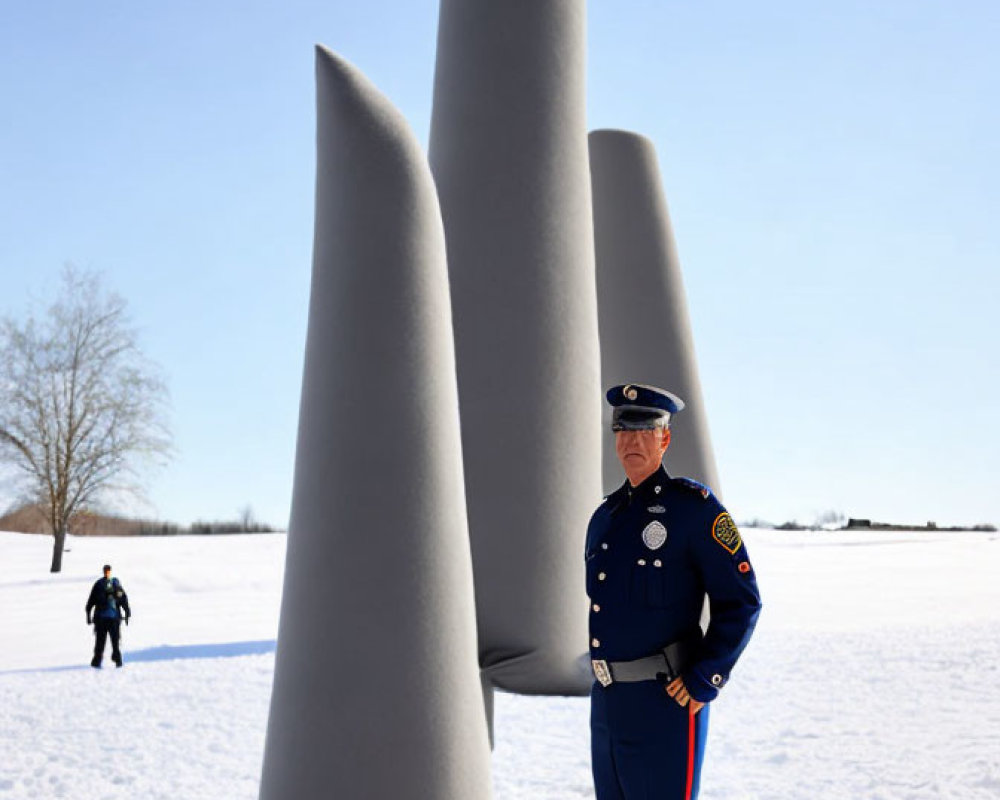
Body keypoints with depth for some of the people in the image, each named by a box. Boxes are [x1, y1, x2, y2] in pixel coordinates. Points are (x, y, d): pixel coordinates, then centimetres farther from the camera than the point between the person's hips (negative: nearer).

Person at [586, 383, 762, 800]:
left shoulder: (695, 506, -10)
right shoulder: (606, 516, 12)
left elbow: (741, 602, -11)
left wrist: (704, 682, -16)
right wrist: (601, 676, 16)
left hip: (668, 700, -7)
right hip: (607, 702, 7)